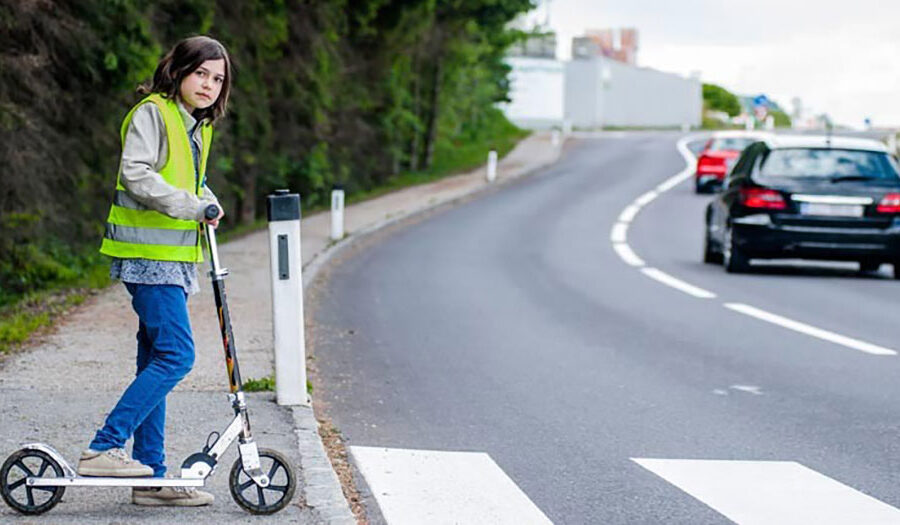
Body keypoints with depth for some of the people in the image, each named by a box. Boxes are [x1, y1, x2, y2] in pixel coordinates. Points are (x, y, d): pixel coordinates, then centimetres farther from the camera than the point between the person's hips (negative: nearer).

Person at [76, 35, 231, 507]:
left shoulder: (196, 126, 18)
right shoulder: (152, 113, -9)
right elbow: (135, 174, -20)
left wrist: (208, 203, 8)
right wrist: (191, 206, -22)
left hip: (173, 258, 9)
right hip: (148, 254, -9)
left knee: (156, 361, 8)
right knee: (176, 355, -16)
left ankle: (151, 479, 11)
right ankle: (102, 449, -13)